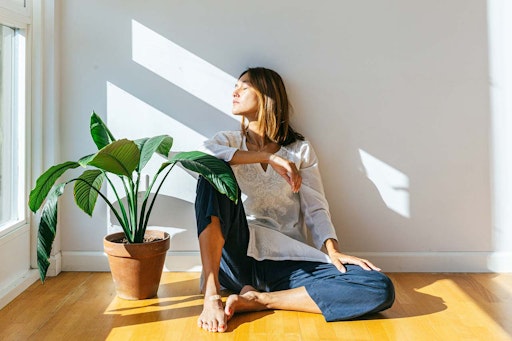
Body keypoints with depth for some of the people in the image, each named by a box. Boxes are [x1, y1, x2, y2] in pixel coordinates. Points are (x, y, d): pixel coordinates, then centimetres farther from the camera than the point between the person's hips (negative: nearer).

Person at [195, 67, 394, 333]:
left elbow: (315, 208, 5)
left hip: (286, 262, 1)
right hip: (237, 255, 0)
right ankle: (212, 296, -31)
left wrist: (332, 250, -13)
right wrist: (267, 157, -17)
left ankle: (258, 300, -20)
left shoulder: (300, 149, 13)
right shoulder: (228, 141, 14)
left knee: (381, 289, -21)